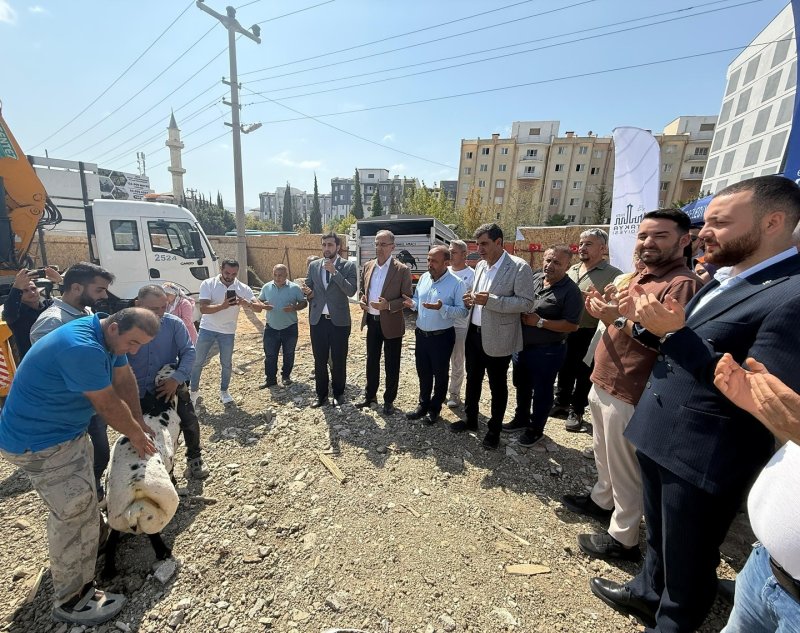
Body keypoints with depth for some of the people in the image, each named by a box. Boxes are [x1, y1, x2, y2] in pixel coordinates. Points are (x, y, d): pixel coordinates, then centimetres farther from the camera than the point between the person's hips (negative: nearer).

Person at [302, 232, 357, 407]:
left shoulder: (348, 266, -4)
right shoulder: (313, 265, 8)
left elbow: (351, 291, -16)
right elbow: (309, 289, 15)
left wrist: (335, 271, -22)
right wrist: (308, 293, -9)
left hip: (339, 320, -3)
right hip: (317, 320, 3)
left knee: (339, 360, 8)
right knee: (319, 360, 11)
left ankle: (338, 393, 27)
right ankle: (321, 394, 26)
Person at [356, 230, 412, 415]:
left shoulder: (402, 270, -11)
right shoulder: (368, 266, 6)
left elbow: (408, 299, -10)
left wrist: (388, 305, -24)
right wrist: (362, 299, -4)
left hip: (391, 324, -5)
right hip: (371, 321, 5)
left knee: (391, 364, 9)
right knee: (371, 360, 18)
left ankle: (389, 400, 26)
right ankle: (370, 395, 35)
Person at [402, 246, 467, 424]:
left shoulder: (456, 283, -15)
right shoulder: (424, 278, 4)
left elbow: (463, 311, -17)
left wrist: (442, 308, -30)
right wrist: (412, 303, -7)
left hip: (442, 336, -6)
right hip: (421, 334, 6)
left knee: (440, 374, 12)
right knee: (423, 372, 18)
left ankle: (435, 408, 31)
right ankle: (423, 404, 37)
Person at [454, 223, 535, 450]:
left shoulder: (519, 267, -13)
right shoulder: (480, 265, 9)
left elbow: (526, 302, -17)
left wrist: (491, 300, -25)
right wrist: (470, 300, -4)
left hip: (497, 339, -6)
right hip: (474, 333, 7)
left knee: (497, 386, 10)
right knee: (473, 379, 19)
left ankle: (494, 429, 29)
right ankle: (471, 419, 38)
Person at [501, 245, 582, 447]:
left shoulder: (571, 291, -15)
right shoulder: (534, 278, 2)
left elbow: (572, 325, -18)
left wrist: (539, 322, -21)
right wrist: (521, 314, -7)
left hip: (547, 351, -6)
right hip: (522, 346, 6)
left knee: (541, 392, 11)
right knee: (521, 386, 22)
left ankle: (536, 429, 31)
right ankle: (521, 419, 43)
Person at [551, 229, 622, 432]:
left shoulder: (613, 274, -9)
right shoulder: (572, 270, 10)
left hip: (590, 334, -5)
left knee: (583, 373, 8)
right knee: (565, 369, 18)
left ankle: (576, 411, 25)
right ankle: (561, 403, 36)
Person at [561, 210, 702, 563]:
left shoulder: (682, 284, -17)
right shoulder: (639, 278, 13)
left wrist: (619, 319, -28)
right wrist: (603, 311, 3)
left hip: (627, 393, -9)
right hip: (603, 383, 9)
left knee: (623, 468, 6)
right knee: (603, 454, 26)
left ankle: (623, 539, 24)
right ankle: (601, 500, 46)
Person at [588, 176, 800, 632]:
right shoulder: (725, 279, 8)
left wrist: (676, 334, -29)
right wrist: (646, 322, -5)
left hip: (705, 456, -8)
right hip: (660, 436, 8)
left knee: (687, 560, 17)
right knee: (659, 535, 29)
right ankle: (648, 592, 53)